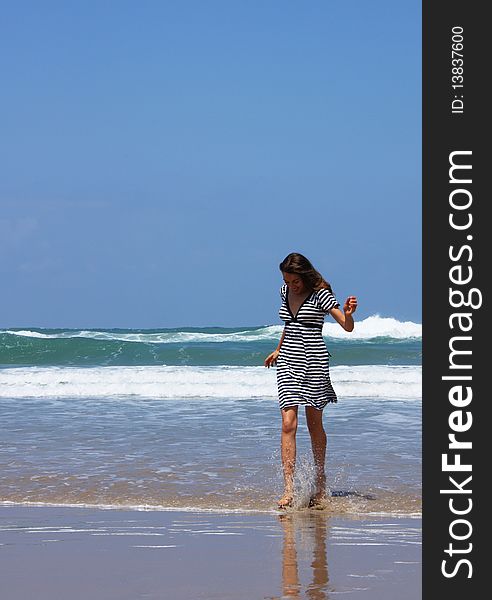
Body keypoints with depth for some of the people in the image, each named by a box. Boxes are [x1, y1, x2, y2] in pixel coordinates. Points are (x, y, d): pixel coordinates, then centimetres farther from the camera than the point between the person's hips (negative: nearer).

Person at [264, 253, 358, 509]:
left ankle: (320, 481, 26)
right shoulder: (285, 292, 8)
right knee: (288, 423, -8)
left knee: (314, 424, 7)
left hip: (313, 361, -4)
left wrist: (348, 313, -34)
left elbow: (347, 326, -13)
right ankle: (288, 489, -14)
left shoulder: (320, 294, -8)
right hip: (288, 362, 4)